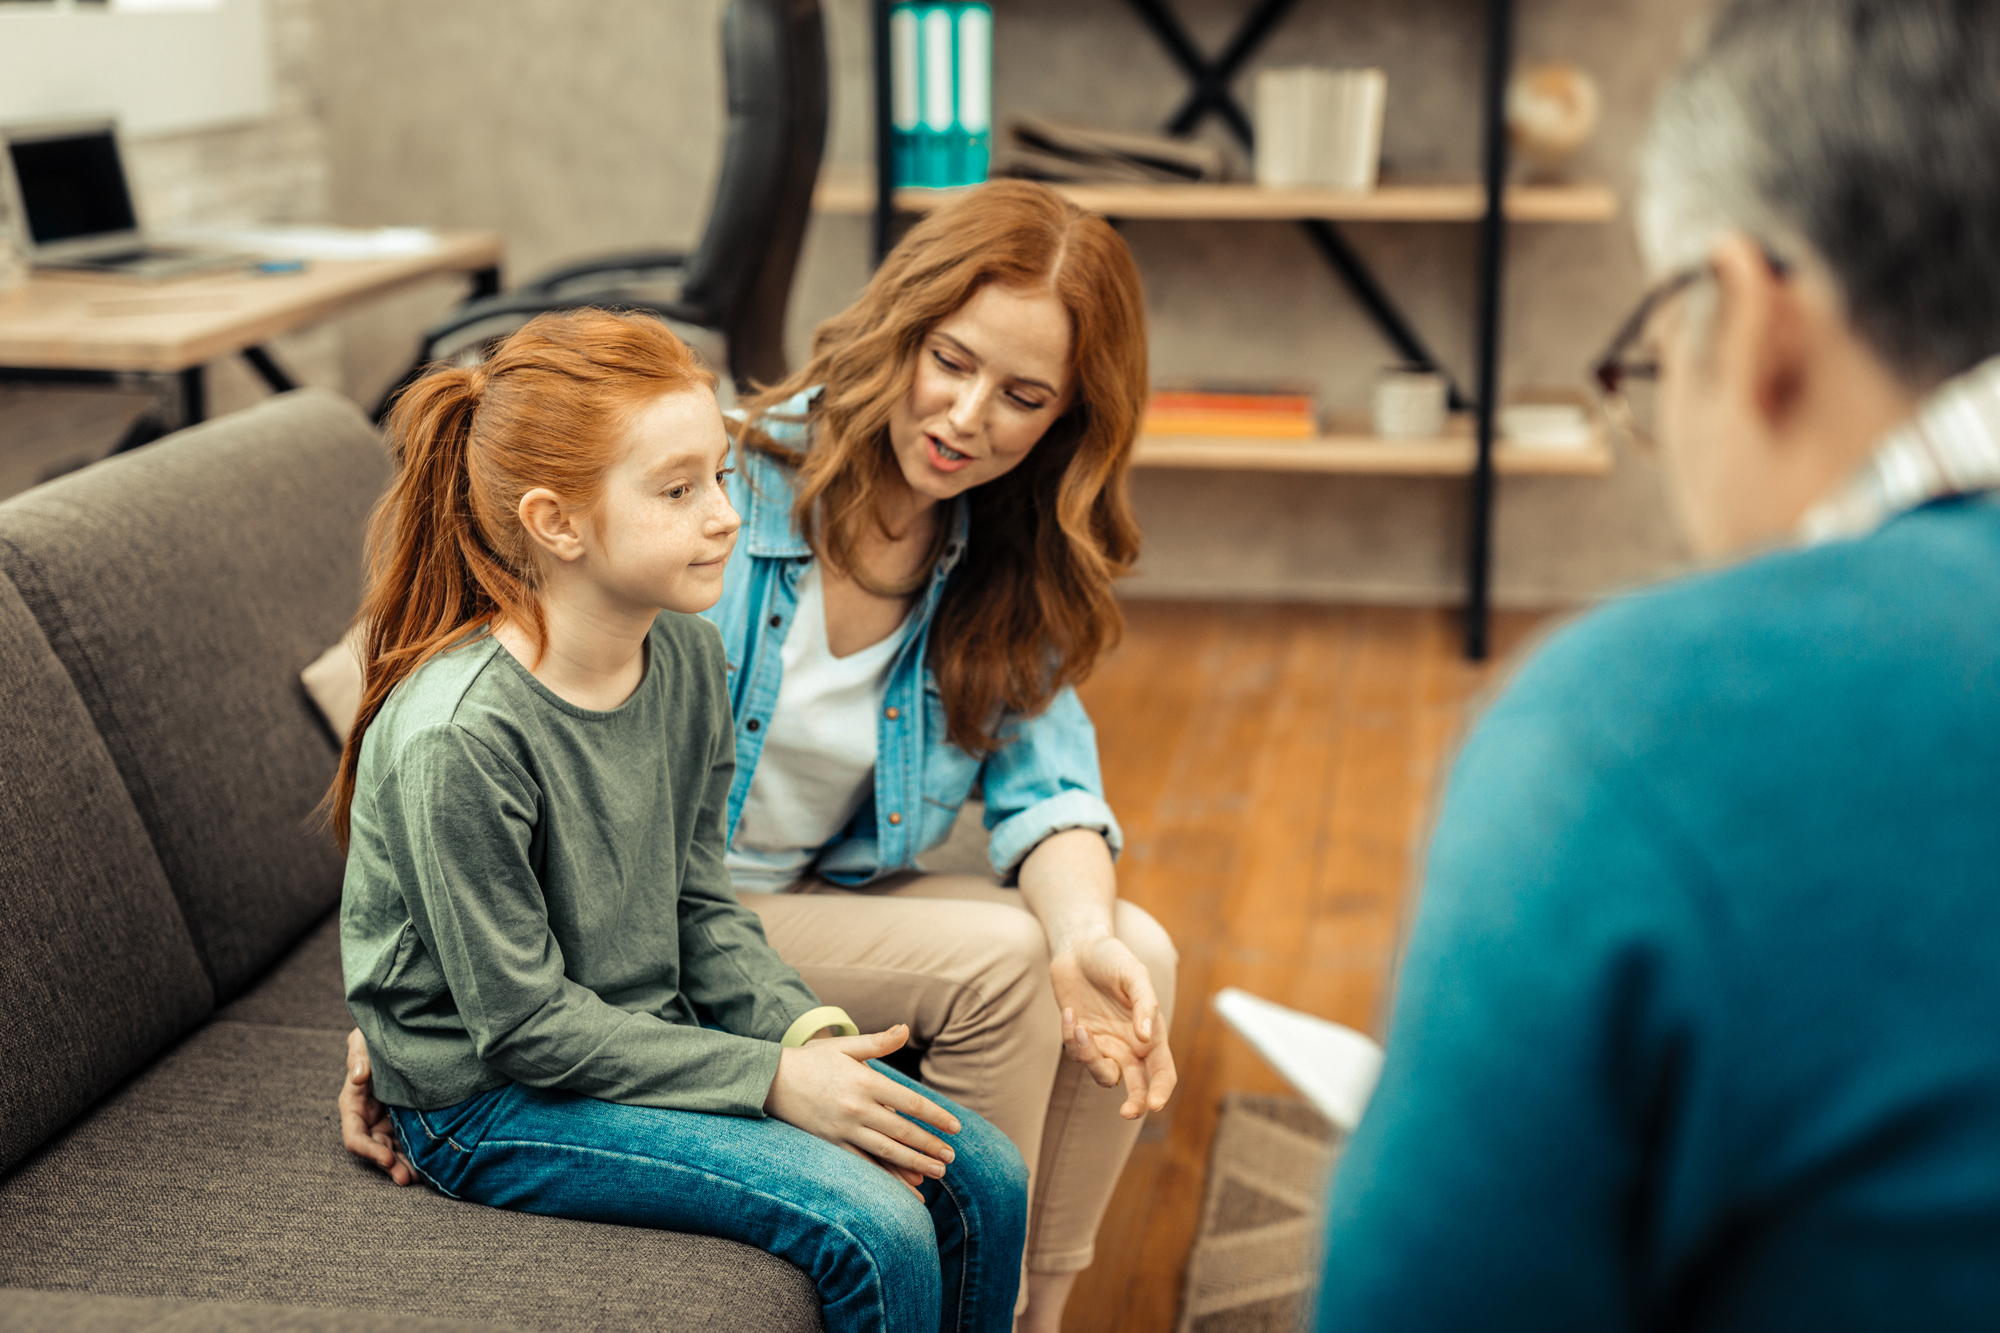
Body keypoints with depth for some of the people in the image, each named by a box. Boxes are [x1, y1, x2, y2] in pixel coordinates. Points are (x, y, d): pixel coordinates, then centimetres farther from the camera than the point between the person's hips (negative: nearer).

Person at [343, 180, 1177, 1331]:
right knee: (997, 963, -23)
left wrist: (1084, 931, -30)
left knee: (1140, 956, -11)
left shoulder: (1010, 569, -3)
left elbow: (1044, 783, -7)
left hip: (836, 893, 6)